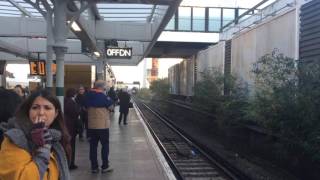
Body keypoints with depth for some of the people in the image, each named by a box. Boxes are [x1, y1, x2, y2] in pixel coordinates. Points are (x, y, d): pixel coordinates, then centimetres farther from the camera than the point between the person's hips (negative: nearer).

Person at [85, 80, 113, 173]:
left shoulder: (88, 96, 4)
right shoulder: (103, 96, -14)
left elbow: (86, 107, 13)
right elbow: (110, 105, -5)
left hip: (91, 125, 5)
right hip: (102, 125, -5)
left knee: (93, 146, 9)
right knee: (105, 145, 6)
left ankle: (94, 167, 14)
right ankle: (105, 166, 9)